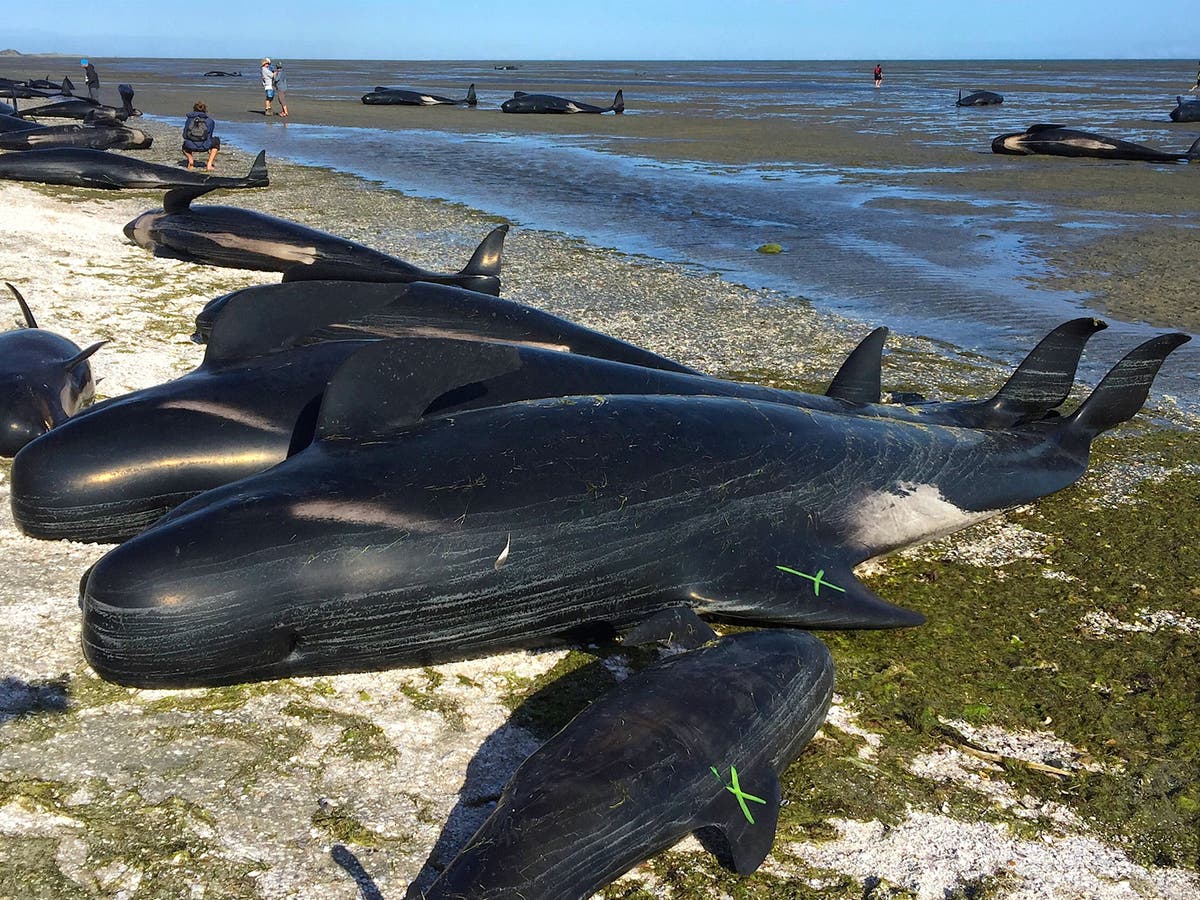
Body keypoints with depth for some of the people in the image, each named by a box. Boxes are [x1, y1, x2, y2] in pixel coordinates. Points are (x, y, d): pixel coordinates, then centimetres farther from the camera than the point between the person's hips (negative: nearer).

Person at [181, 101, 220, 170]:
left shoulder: (189, 119, 21)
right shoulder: (210, 120, 19)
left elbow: (184, 135, 25)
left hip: (191, 146, 2)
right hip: (204, 146, -2)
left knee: (185, 146, 42)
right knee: (216, 141, 33)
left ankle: (190, 159, 9)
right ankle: (209, 164, 17)